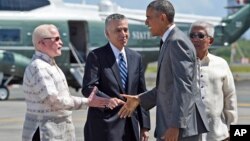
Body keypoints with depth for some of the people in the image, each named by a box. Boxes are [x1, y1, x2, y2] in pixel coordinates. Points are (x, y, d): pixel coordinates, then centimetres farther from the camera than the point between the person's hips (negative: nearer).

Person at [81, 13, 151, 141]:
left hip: (131, 125, 6)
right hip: (105, 126, -6)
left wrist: (144, 126, 10)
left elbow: (141, 93, 14)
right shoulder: (96, 56, -4)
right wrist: (107, 101, -33)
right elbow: (88, 88, -14)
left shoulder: (136, 58, 13)